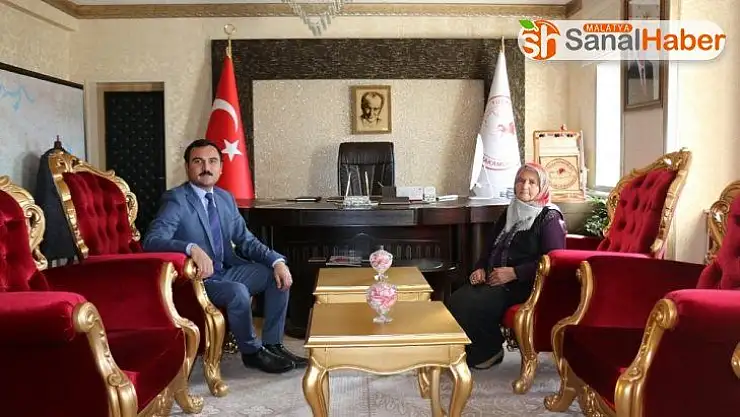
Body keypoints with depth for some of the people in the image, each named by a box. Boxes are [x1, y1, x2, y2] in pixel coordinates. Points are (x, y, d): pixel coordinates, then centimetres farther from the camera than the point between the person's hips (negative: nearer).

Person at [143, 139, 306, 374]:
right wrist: (192, 248, -43)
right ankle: (252, 352, -7)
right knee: (238, 292, -32)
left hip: (226, 271, 8)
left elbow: (246, 240, 8)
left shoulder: (225, 198, 8)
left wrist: (277, 261, -8)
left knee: (277, 275, -3)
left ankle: (272, 344, 3)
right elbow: (152, 240, -27)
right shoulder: (176, 200, -13)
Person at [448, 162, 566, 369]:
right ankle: (471, 351, -1)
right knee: (456, 300, -20)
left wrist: (515, 272, -19)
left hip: (522, 285, -7)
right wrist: (480, 268, 5)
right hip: (493, 279, 7)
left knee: (472, 305, -27)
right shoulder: (510, 213, 19)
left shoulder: (549, 218, -4)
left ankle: (489, 351, -1)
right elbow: (491, 247, 25)